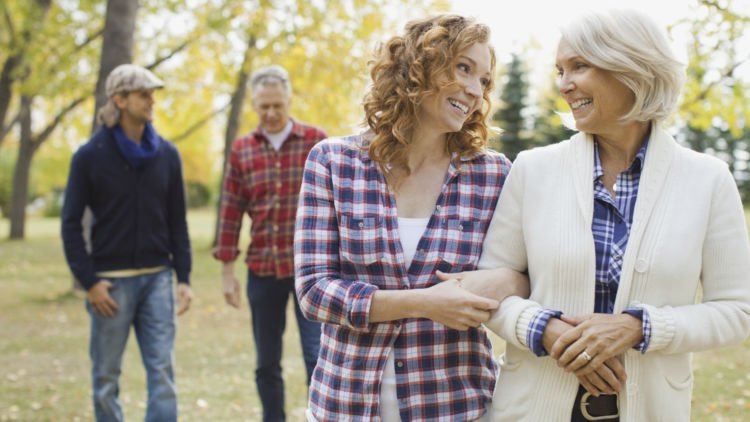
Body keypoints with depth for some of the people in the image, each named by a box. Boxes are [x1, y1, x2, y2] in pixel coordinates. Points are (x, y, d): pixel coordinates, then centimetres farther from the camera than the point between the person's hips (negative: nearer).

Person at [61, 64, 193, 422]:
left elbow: (177, 221, 8)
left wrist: (184, 277, 2)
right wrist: (88, 281, -9)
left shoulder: (167, 155, 4)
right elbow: (71, 223, -3)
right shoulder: (89, 156, -4)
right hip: (111, 281, -2)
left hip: (157, 278, 2)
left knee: (162, 372, -1)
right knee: (106, 377, 7)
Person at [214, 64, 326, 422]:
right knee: (266, 363, 11)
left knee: (317, 356, -5)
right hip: (261, 270, 3)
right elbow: (231, 212, 6)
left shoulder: (316, 140, -2)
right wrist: (227, 271, 5)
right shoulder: (241, 149, 5)